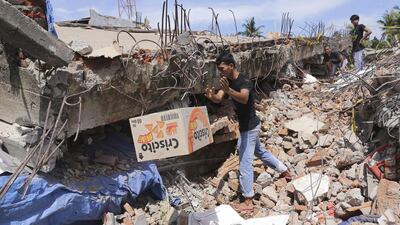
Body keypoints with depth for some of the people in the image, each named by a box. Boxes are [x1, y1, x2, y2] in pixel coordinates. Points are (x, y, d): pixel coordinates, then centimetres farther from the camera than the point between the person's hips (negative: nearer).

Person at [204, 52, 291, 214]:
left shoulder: (244, 81, -24)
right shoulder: (228, 81, 2)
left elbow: (244, 98, -44)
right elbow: (218, 99, -10)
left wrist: (228, 90, -61)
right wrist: (211, 96, -33)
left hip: (249, 127, -10)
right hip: (249, 126, 10)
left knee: (245, 164, -5)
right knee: (260, 152, 28)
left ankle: (248, 202, 5)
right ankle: (284, 170, 48)